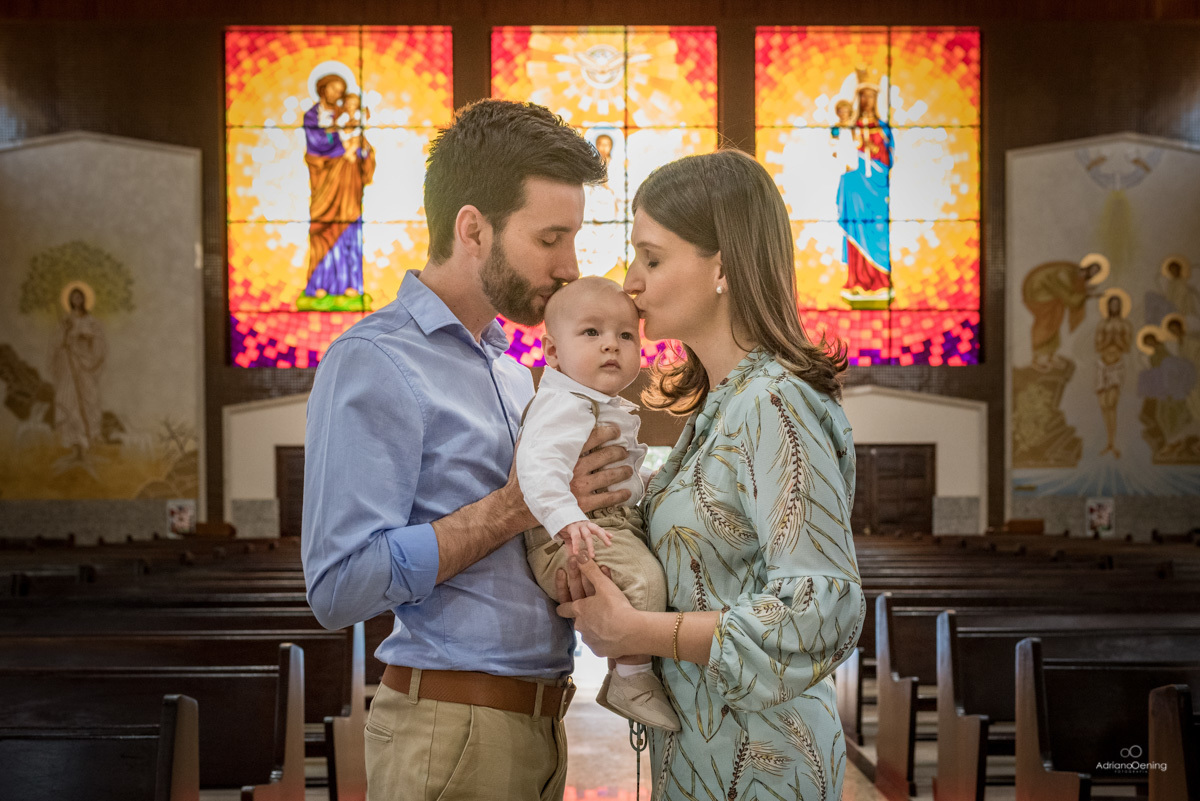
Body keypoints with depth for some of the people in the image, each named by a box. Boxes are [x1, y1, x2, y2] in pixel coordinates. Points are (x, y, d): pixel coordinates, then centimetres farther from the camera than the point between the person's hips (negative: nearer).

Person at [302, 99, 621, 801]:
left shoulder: (511, 368, 16)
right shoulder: (372, 363, -14)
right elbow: (342, 586, -22)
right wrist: (516, 506, -19)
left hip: (537, 722, 8)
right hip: (452, 731, -8)